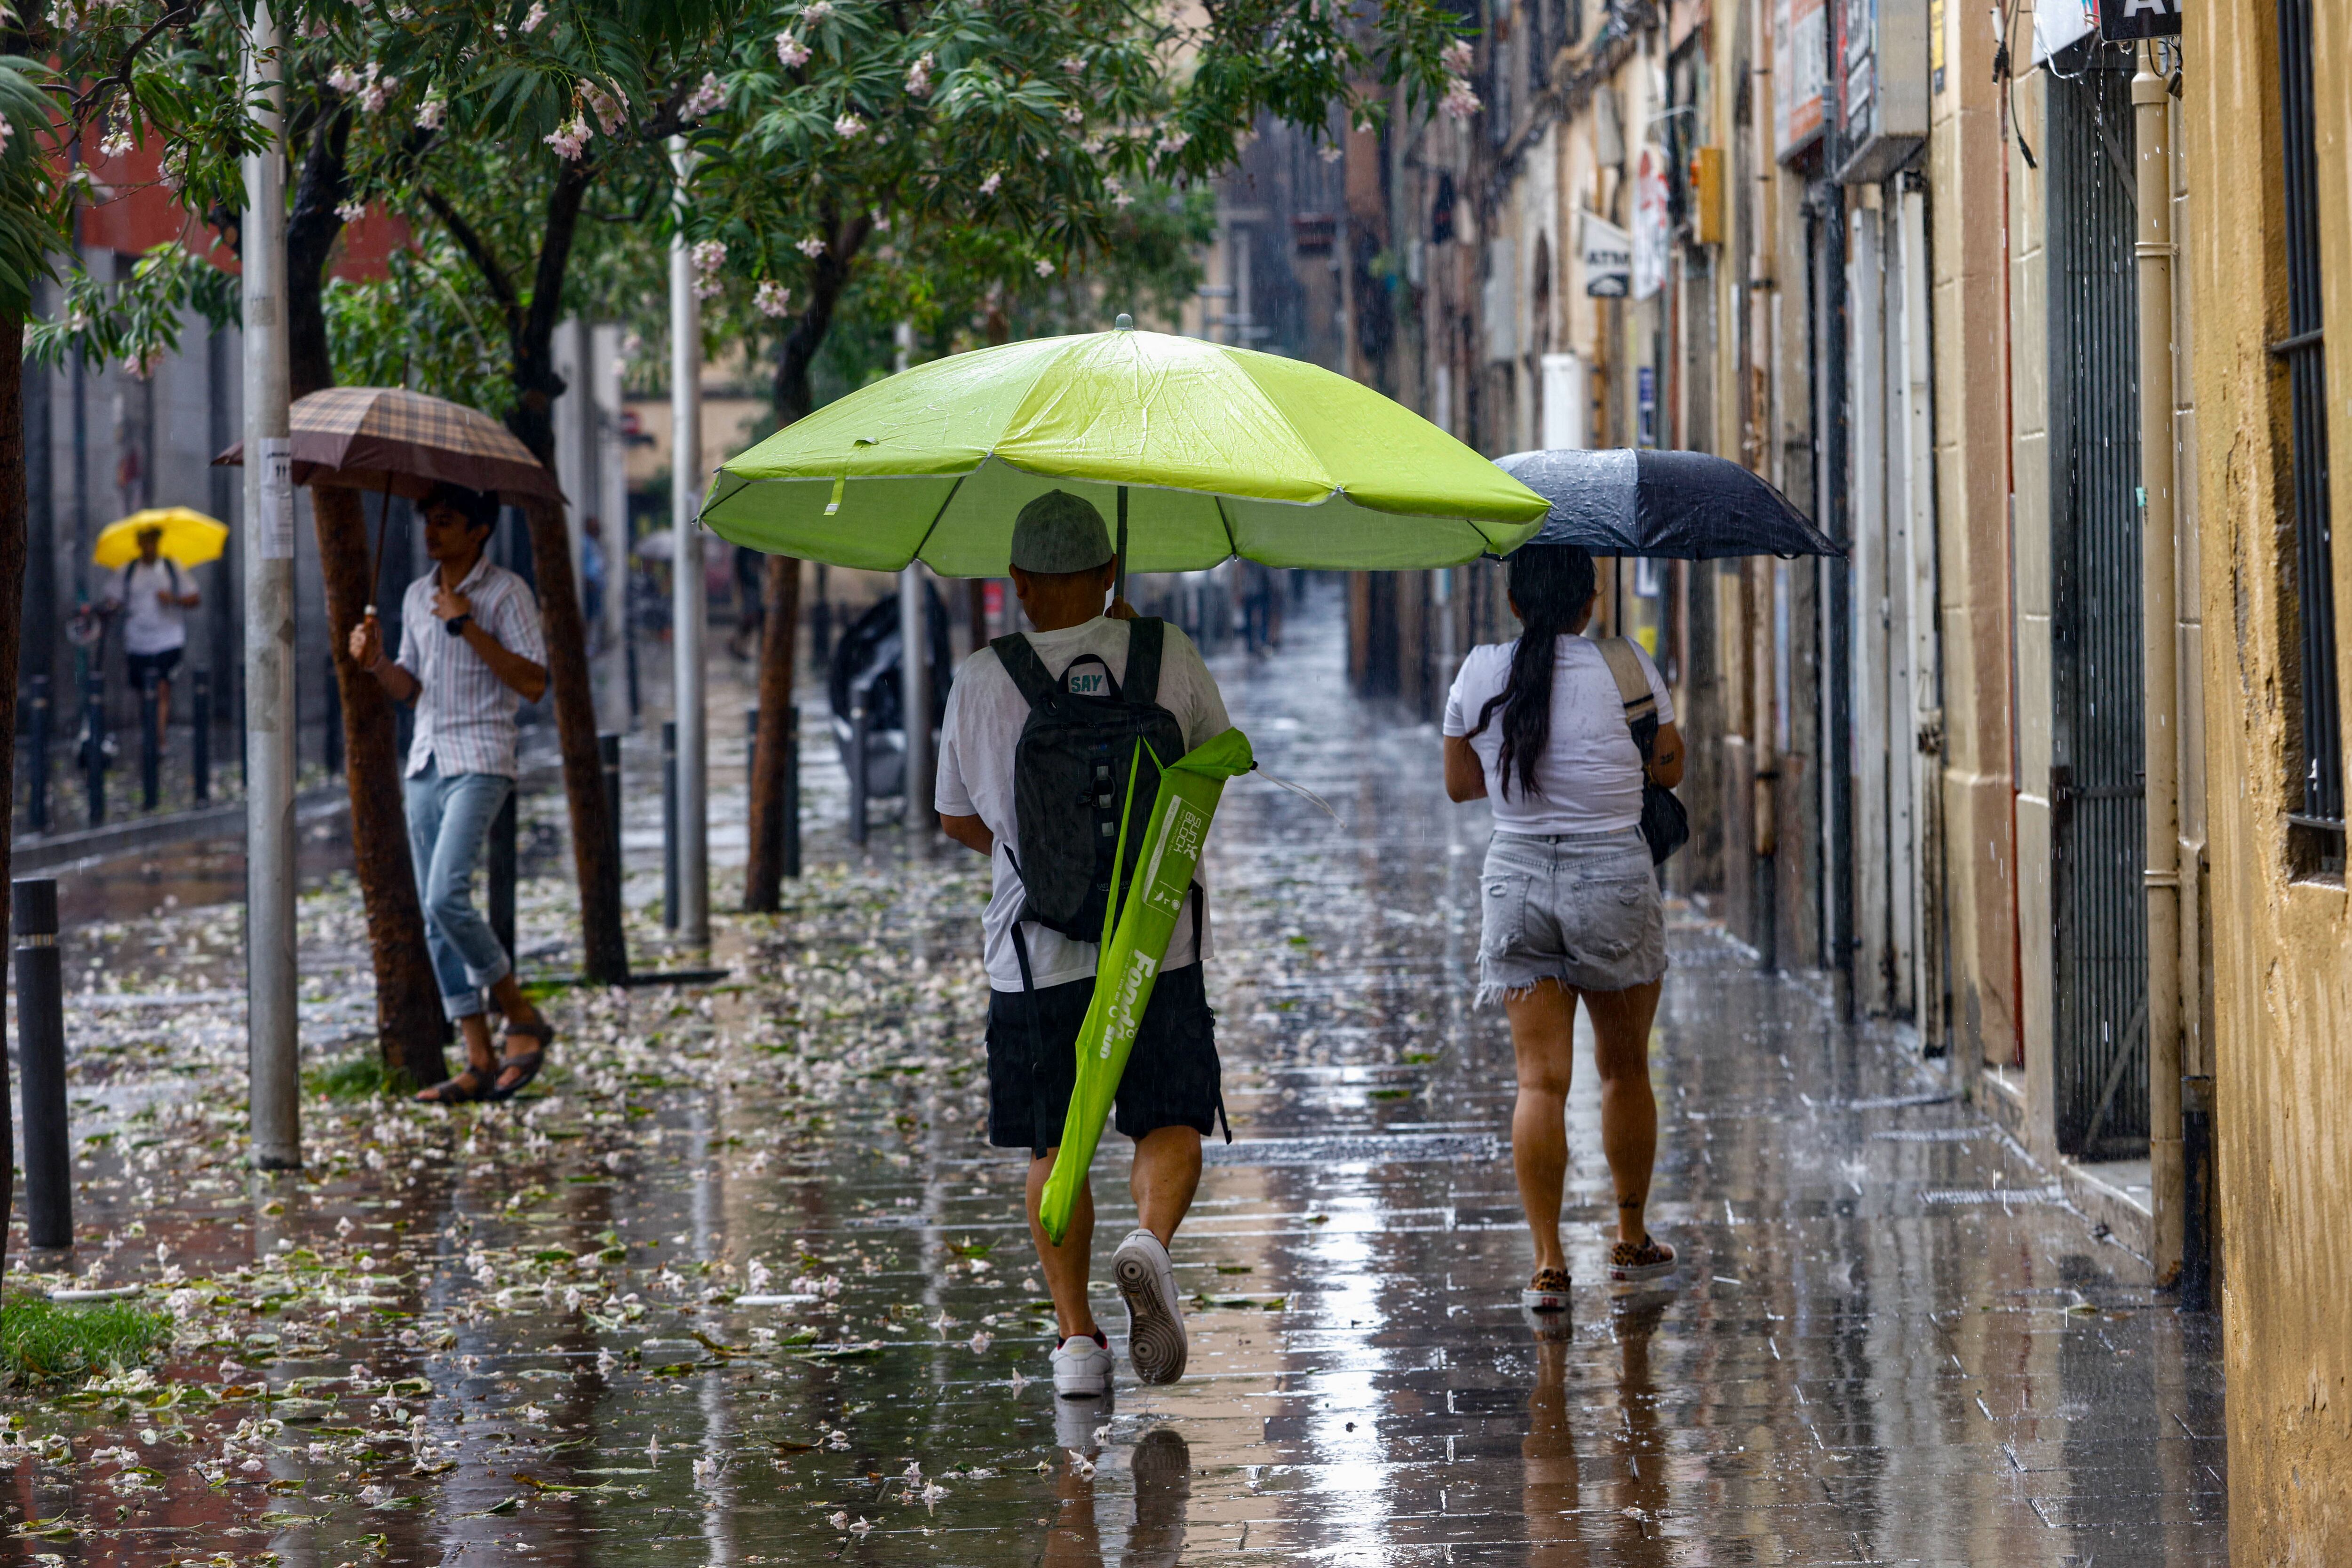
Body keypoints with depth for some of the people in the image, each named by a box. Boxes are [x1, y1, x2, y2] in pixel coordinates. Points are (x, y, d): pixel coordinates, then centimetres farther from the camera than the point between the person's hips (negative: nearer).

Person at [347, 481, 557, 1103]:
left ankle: (523, 1018, -3)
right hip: (426, 763, 7)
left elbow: (533, 683, -12)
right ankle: (479, 1063, 4)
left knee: (447, 898, -21)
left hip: (479, 762, -7)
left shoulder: (505, 592, -4)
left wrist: (468, 628, -17)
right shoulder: (417, 596, 16)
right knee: (436, 916, 2)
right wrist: (376, 662, 2)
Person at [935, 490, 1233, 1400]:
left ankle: (1076, 1334, 6)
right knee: (1171, 1122, 9)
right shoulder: (1167, 656, -2)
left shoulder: (981, 683, -3)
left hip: (1035, 952, 0)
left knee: (1051, 1148, 11)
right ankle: (1152, 1240, -21)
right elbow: (1219, 756, 17)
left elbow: (959, 821, 8)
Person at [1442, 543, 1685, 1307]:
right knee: (1625, 1067, 16)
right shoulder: (1626, 665, -3)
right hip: (1614, 874, -1)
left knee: (1540, 1079, -1)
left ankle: (1548, 1263, -9)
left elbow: (1460, 783, 12)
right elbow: (1669, 768, 7)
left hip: (1516, 877, 1)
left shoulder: (1481, 673, 1)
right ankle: (1632, 1239, 27)